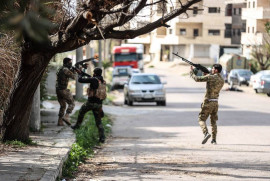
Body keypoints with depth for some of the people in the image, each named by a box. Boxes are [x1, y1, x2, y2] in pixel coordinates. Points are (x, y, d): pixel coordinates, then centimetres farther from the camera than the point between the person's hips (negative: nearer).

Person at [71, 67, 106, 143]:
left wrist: (81, 74, 12)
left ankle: (77, 125, 38)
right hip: (99, 104, 5)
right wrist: (87, 76, 26)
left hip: (91, 102, -5)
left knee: (81, 112, 25)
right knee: (98, 121, 8)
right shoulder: (103, 82, 9)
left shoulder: (94, 79, -11)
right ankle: (102, 137, -3)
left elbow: (80, 80, -8)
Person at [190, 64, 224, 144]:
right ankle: (214, 139, 12)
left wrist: (192, 72, 6)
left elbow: (197, 79, -10)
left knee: (201, 119, 1)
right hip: (215, 102, 6)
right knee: (213, 121, 15)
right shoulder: (222, 80, 6)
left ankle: (206, 133, -23)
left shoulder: (210, 77, -14)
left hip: (208, 102, -6)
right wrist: (207, 75, 18)